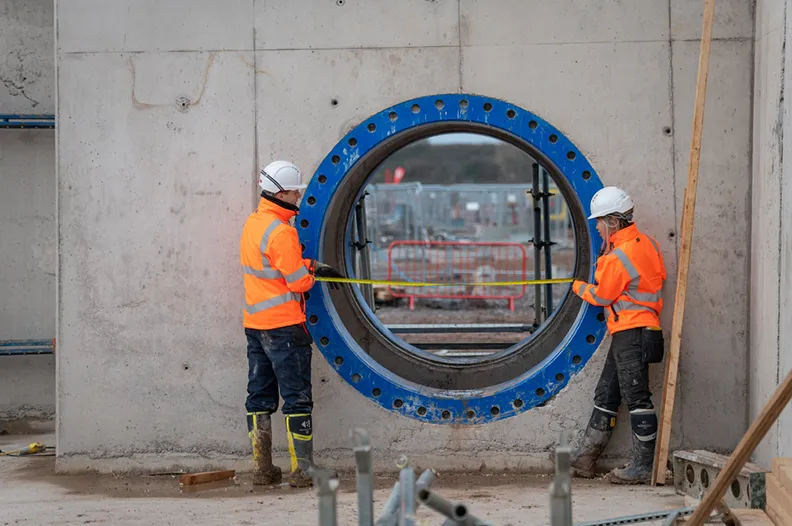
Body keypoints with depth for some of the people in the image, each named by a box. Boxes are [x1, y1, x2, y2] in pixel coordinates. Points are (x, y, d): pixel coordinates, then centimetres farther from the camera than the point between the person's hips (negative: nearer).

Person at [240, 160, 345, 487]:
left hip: (254, 324, 9)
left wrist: (313, 266, 12)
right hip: (284, 325, -9)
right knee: (297, 399, -2)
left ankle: (262, 470, 14)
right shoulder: (281, 232, -18)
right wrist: (314, 273, 4)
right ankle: (303, 471, -1)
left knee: (259, 398, 11)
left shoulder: (253, 223, 11)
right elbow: (299, 282, -17)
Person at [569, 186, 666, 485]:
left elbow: (602, 296, -8)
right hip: (631, 332, 10)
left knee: (637, 398, -6)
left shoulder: (618, 257, -18)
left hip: (631, 333, -10)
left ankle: (644, 466, -3)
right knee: (606, 395, 13)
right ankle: (585, 459, 19)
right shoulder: (645, 242, 9)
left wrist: (579, 288, 13)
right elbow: (660, 274, 19)